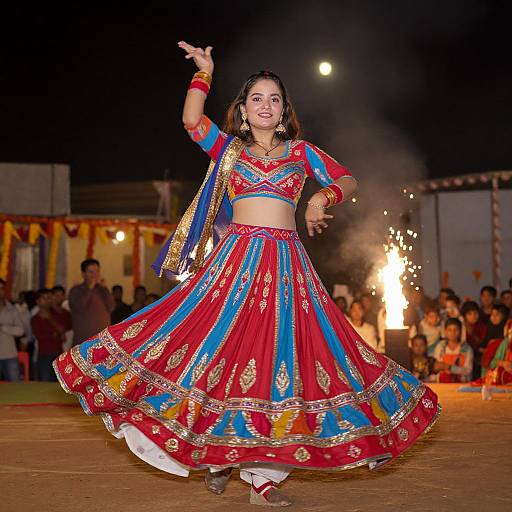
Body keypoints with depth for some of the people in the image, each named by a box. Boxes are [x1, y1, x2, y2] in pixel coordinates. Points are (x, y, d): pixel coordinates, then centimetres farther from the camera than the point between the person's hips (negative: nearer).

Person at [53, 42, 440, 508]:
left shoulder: (301, 151, 16)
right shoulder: (228, 148, 14)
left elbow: (348, 180, 11)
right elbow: (192, 120, -2)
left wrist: (322, 197, -7)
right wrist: (204, 73, -1)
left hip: (287, 266, 1)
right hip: (235, 260, -1)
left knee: (276, 354, -4)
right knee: (224, 345, -8)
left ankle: (263, 473, -1)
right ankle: (217, 455, 9)